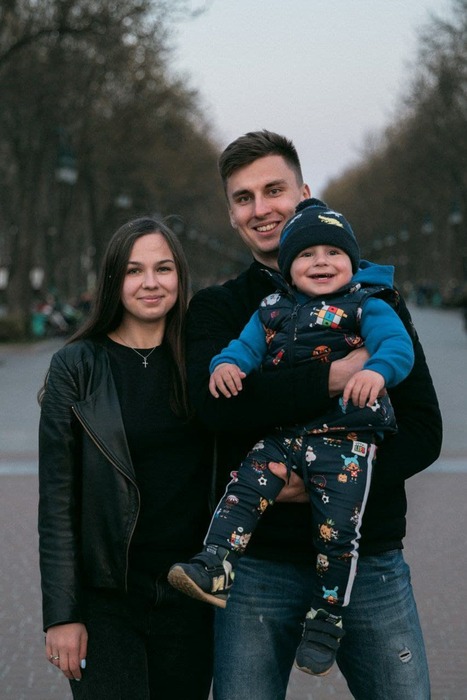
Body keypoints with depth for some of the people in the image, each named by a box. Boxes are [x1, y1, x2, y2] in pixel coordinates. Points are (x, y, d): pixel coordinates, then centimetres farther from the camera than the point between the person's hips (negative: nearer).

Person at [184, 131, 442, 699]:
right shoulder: (216, 308, 6)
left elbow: (423, 432, 1)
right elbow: (214, 400, -15)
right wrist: (338, 377, -21)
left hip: (369, 560, 1)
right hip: (258, 563, 0)